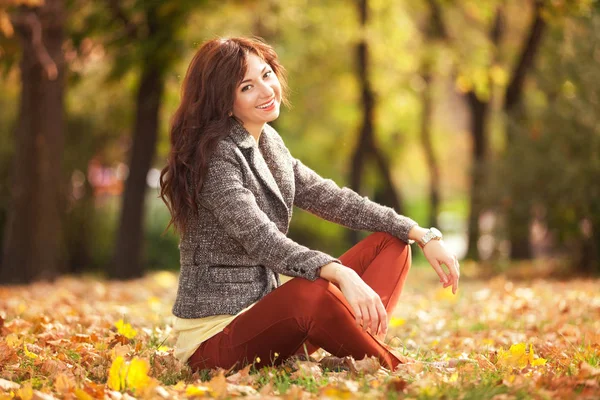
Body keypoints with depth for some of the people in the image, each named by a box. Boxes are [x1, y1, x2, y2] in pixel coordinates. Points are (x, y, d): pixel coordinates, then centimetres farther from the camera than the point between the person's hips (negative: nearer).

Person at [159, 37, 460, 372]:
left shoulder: (267, 141, 10)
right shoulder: (216, 156, -16)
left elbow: (329, 198, 12)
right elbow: (262, 241, -29)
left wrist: (423, 235, 4)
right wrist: (343, 275, -43)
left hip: (262, 314, 9)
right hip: (213, 338, -9)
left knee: (390, 243, 2)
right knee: (310, 293, -39)